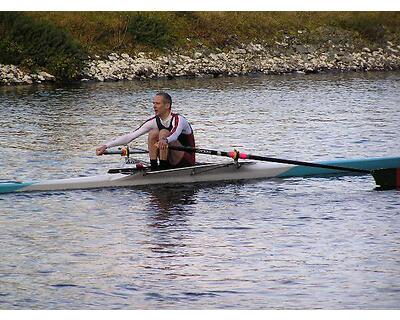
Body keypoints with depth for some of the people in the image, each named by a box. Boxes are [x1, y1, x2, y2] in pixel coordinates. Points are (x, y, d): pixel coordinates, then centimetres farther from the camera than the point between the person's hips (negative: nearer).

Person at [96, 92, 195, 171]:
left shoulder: (178, 120, -18)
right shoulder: (154, 122, -1)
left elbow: (174, 134, -43)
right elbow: (130, 136, -6)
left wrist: (164, 140, -66)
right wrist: (106, 146, -15)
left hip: (187, 162, -6)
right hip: (172, 163, 6)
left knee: (164, 133, -25)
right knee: (153, 133, -13)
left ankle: (162, 168, -26)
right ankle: (153, 168, -15)